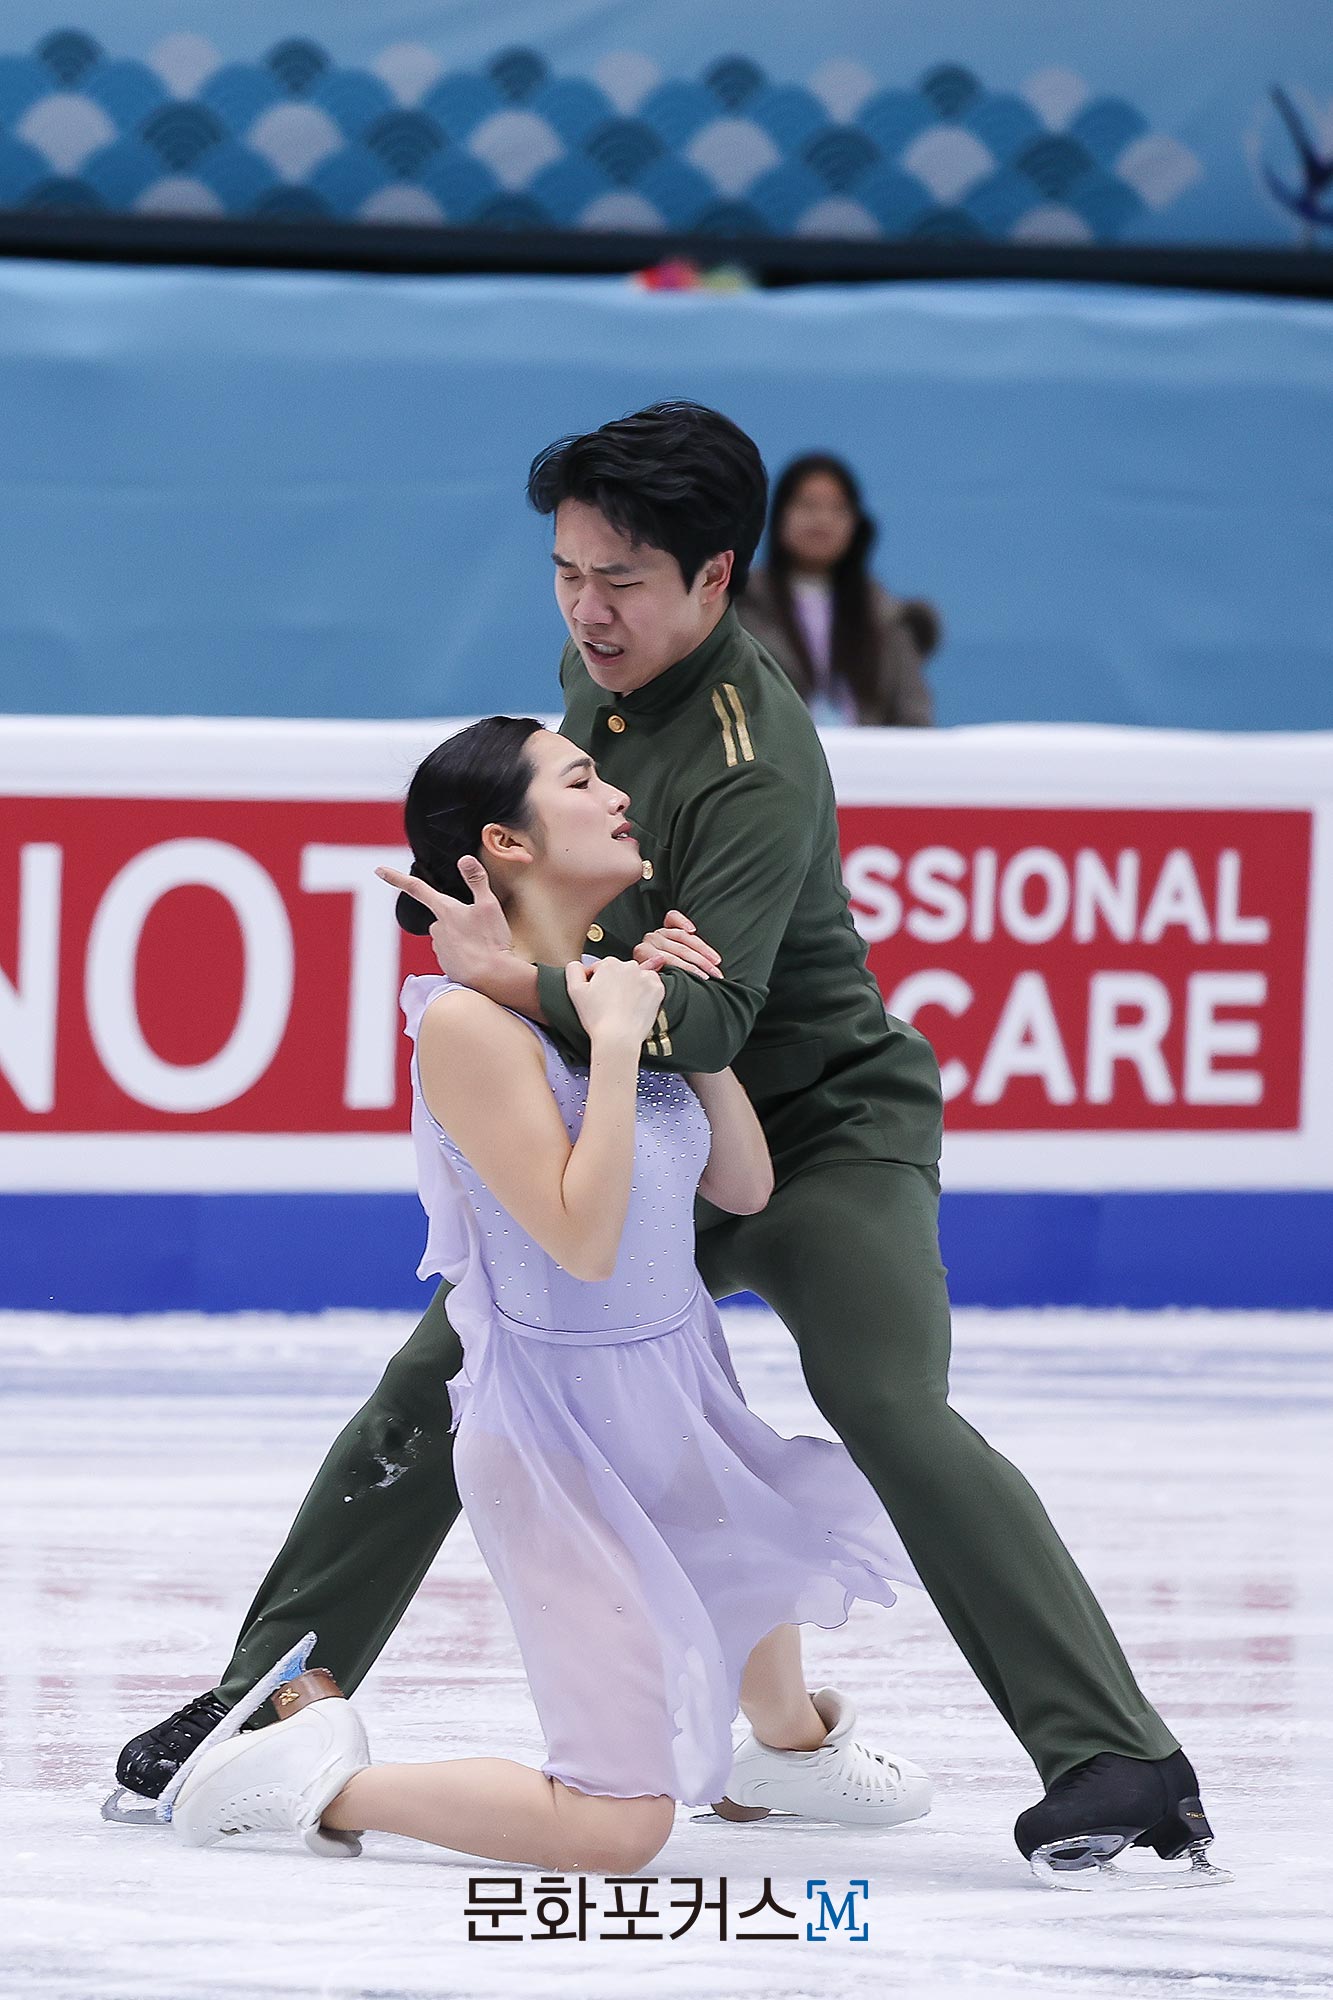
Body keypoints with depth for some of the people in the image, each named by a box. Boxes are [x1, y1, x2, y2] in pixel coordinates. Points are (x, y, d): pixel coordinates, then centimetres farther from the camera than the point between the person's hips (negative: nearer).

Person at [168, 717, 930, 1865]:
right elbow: (584, 1241, -28)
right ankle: (318, 1781, 1)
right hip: (564, 1434, -9)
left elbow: (745, 1188, 8)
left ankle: (792, 1748, 67)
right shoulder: (471, 1020, -22)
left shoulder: (600, 986, 3)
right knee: (621, 1827, -12)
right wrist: (616, 1039, -26)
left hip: (673, 1391, 9)